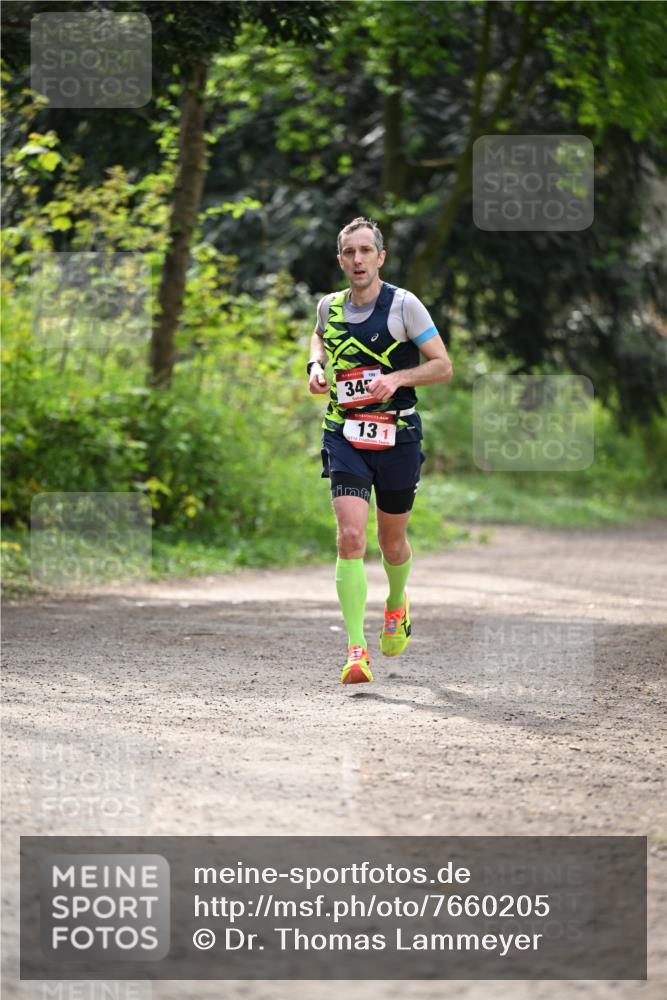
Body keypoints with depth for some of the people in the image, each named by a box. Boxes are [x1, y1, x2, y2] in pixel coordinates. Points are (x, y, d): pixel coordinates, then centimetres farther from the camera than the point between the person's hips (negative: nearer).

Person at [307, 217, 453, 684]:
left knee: (392, 540, 13)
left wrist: (397, 378, -19)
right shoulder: (329, 307, 4)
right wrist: (316, 364, 8)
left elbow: (443, 365, -4)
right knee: (351, 536, -16)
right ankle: (356, 650, -17)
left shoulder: (404, 305, -8)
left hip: (397, 435, -1)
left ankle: (397, 604, 48)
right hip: (345, 436, 1)